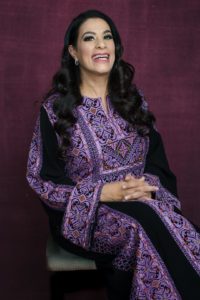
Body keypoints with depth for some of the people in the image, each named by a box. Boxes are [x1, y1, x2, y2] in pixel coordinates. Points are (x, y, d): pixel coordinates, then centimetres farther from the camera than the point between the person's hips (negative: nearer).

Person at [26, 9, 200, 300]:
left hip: (142, 203, 4)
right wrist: (103, 192, -17)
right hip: (82, 214, -3)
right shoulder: (55, 107, -4)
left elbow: (158, 161, 9)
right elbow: (41, 178, -6)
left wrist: (147, 186, -14)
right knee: (146, 225, -32)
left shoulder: (133, 99, 9)